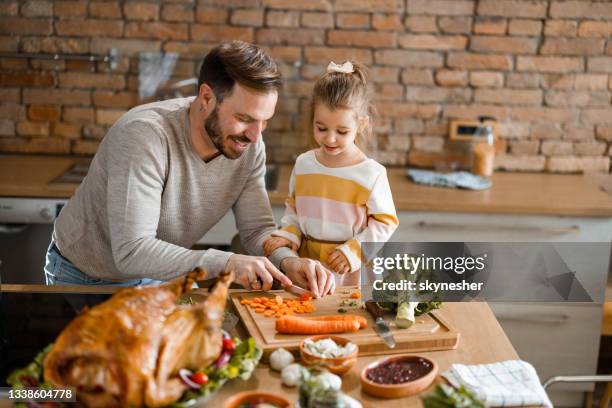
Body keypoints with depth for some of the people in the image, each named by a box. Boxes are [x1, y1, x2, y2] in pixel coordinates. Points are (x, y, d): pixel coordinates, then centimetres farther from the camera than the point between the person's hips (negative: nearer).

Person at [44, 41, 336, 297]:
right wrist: (225, 264, -46)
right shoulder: (145, 135, -33)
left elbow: (257, 229, -9)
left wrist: (287, 261, -30)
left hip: (160, 276, 4)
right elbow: (132, 252, -37)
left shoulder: (249, 146, -15)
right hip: (87, 280, -4)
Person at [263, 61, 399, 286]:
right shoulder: (303, 164, 3)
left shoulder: (371, 173, -9)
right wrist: (288, 234, -1)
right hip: (306, 264, 3)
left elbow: (385, 221, -3)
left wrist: (354, 251, -11)